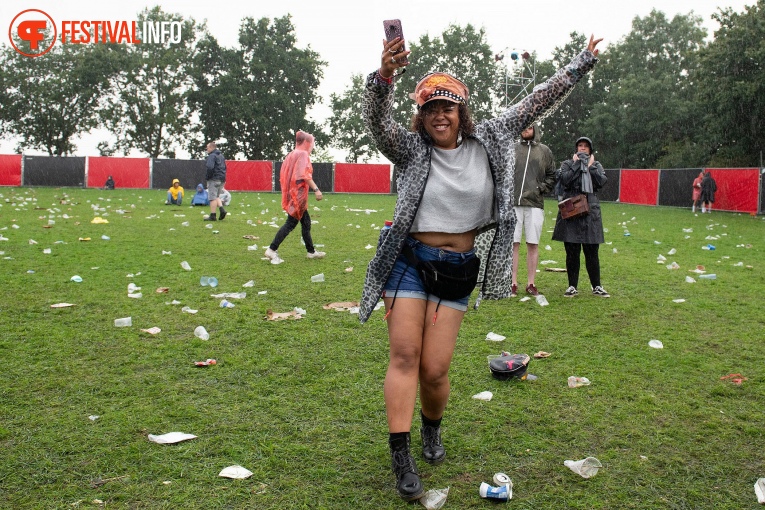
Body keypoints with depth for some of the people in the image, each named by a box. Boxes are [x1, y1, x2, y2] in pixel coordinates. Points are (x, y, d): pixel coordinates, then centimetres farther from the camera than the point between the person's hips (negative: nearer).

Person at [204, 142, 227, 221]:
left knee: (212, 198, -5)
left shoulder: (212, 156, -10)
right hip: (222, 179, 9)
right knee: (216, 196, 18)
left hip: (214, 179, -9)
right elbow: (224, 168, 23)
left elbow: (210, 167, -23)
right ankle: (222, 209, -1)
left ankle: (212, 216, -4)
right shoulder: (221, 156, 19)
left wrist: (207, 177, -12)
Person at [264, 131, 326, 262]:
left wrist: (287, 192, 20)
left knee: (306, 222, 14)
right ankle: (272, 250, -8)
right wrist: (316, 189, -24)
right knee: (291, 223, -7)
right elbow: (305, 175, -21)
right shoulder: (303, 154, -9)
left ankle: (311, 251, 20)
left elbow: (284, 174, 16)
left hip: (292, 193, 10)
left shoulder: (292, 154, 16)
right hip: (299, 194, -10)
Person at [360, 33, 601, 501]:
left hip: (458, 271, 2)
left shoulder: (489, 139, 5)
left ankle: (433, 429, 32)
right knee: (405, 356, -7)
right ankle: (401, 457, 3)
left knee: (435, 369, 1)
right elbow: (377, 121, -21)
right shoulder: (411, 149, -3)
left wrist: (580, 67, 13)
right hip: (409, 261, -1)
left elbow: (535, 104, 11)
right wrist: (385, 76, -38)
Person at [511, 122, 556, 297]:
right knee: (513, 243, -1)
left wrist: (542, 188, 0)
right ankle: (513, 283, 5)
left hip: (535, 204, 1)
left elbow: (552, 176, 15)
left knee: (533, 244, 3)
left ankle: (531, 283, 10)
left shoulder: (545, 151, 12)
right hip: (513, 203, -1)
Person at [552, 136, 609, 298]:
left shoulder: (596, 165, 15)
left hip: (590, 211, 1)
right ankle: (572, 286, 9)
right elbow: (565, 180, -11)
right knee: (572, 252, 1)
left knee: (592, 252, 2)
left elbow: (601, 182, -4)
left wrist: (591, 166, -1)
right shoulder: (568, 163, 10)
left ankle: (597, 286, 11)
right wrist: (577, 164, -4)